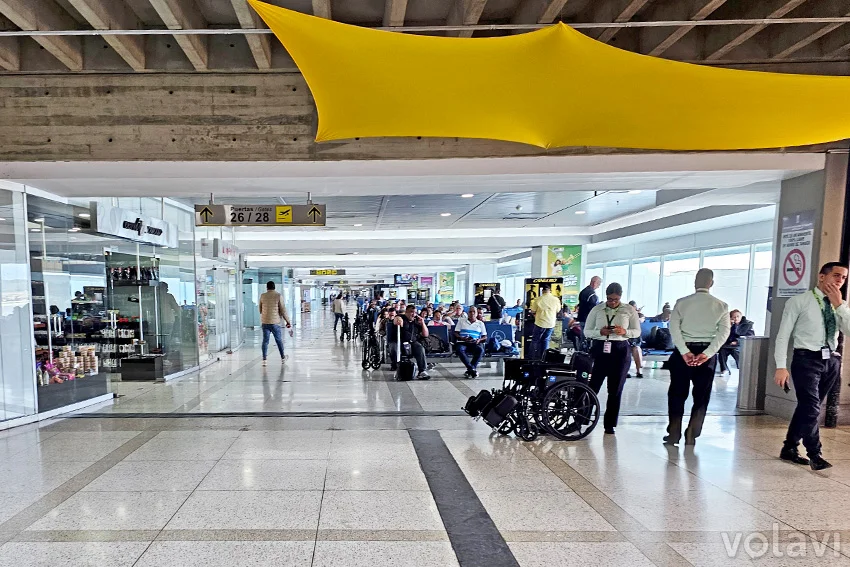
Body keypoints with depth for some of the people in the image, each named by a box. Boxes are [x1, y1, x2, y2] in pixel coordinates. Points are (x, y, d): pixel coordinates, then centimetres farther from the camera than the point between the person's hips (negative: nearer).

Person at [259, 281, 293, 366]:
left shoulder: (262, 296, 3)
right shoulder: (278, 296, -7)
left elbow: (260, 310, 14)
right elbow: (283, 310, -8)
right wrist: (288, 321, 0)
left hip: (265, 322, 2)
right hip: (275, 322, -2)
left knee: (265, 341, 7)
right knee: (279, 340, 11)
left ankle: (264, 359, 3)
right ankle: (283, 358, 26)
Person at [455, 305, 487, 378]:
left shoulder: (480, 323, 18)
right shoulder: (461, 320, 16)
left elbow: (485, 337, 12)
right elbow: (456, 334, 9)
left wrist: (479, 340, -11)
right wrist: (462, 338, -12)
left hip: (475, 344, 1)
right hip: (463, 343, 0)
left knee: (480, 350, -34)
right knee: (459, 349, -36)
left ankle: (469, 370, -25)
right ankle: (473, 369, -35)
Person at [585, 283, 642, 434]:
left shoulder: (629, 310, 3)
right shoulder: (597, 310, 3)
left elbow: (637, 331, 8)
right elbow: (586, 331, 5)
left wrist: (625, 332, -13)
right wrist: (600, 332, -15)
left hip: (620, 351, 1)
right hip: (600, 349, 0)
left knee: (615, 390, 7)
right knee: (592, 386, -2)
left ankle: (610, 424, 20)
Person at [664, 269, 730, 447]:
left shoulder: (682, 302, -2)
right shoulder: (721, 306, 2)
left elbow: (674, 328, -12)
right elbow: (724, 332, -8)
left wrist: (684, 352, -12)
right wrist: (707, 353, -13)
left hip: (683, 352, -1)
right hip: (706, 353, 1)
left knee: (677, 393, 10)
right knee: (701, 395, 12)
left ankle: (674, 434, 12)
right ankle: (691, 435, 12)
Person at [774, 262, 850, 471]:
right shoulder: (799, 301, -4)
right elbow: (783, 335, -6)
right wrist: (781, 367, -13)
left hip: (831, 360, 5)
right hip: (807, 359, -5)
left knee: (807, 407, 12)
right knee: (811, 408, -10)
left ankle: (789, 448, 24)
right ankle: (815, 455, 4)